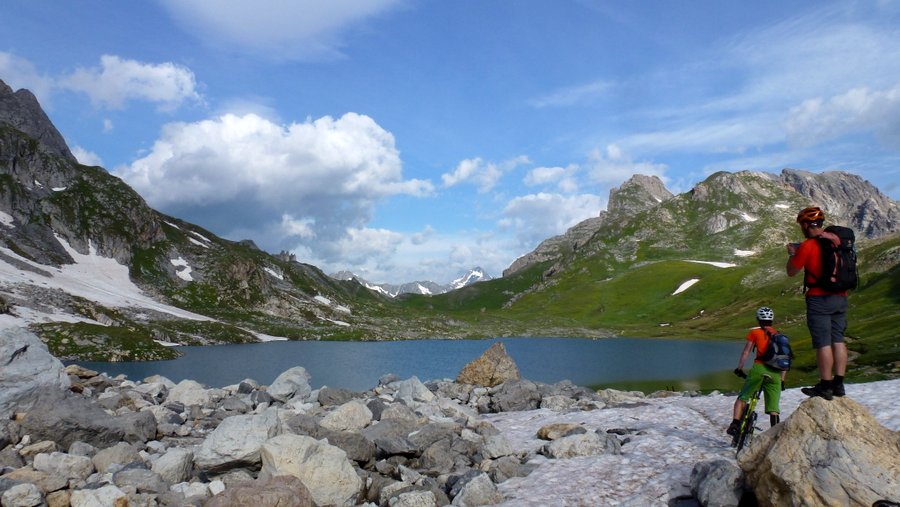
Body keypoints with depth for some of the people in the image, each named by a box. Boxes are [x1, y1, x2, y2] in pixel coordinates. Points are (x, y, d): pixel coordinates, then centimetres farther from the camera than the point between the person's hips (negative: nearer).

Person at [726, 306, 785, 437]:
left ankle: (734, 425, -3)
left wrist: (739, 368, 13)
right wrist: (782, 380, 20)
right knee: (774, 409, 9)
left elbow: (746, 352, 3)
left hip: (759, 368, -3)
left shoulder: (755, 332, 8)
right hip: (776, 373, 3)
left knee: (742, 398, 11)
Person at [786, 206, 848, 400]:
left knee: (823, 343, -3)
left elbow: (791, 271, -3)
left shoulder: (807, 246, -13)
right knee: (838, 340, 10)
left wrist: (792, 254, 13)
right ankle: (838, 384, 14)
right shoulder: (836, 240, 8)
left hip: (819, 298, -7)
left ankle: (825, 386, 1)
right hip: (841, 297, 7)